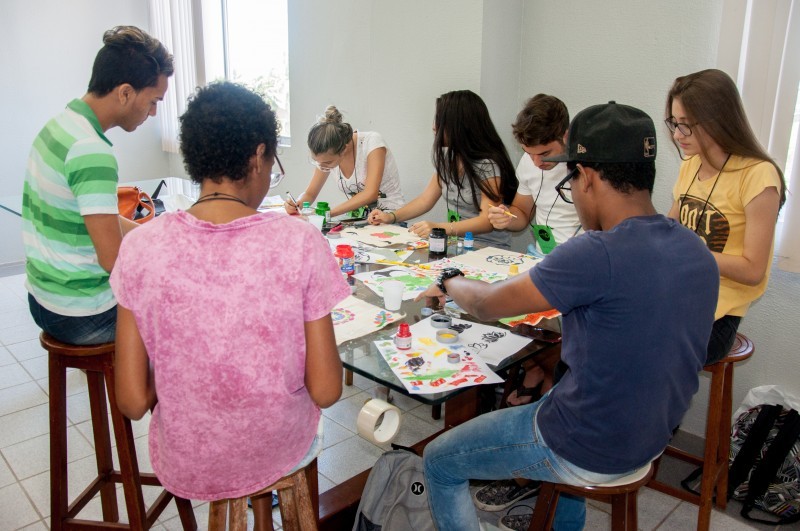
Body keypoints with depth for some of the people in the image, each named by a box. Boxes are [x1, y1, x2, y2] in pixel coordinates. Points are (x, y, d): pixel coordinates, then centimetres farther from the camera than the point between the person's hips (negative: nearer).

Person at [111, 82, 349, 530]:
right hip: (281, 454, -1)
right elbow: (325, 391, -16)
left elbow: (134, 401, -12)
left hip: (185, 467, 2)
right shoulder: (300, 242, -21)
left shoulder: (141, 248, -17)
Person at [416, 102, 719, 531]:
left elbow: (488, 305, -18)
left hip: (589, 454, -8)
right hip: (652, 436, 8)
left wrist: (450, 282, 2)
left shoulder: (597, 255, -30)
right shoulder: (696, 250, -5)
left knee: (439, 463, 10)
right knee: (548, 393, 38)